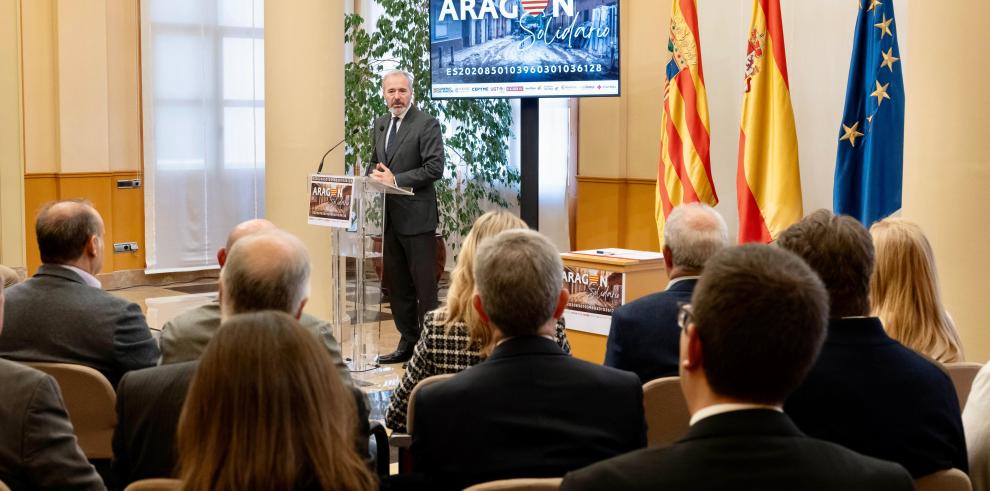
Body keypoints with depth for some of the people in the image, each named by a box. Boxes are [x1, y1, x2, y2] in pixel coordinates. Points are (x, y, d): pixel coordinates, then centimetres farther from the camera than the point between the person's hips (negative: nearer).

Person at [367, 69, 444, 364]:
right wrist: (375, 175, 1)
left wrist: (395, 180, -18)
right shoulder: (381, 124, 14)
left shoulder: (426, 124, -9)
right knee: (397, 284, 12)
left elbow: (435, 168, -16)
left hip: (416, 217, -7)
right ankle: (408, 343, 22)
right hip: (389, 217, 7)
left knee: (424, 284, -2)